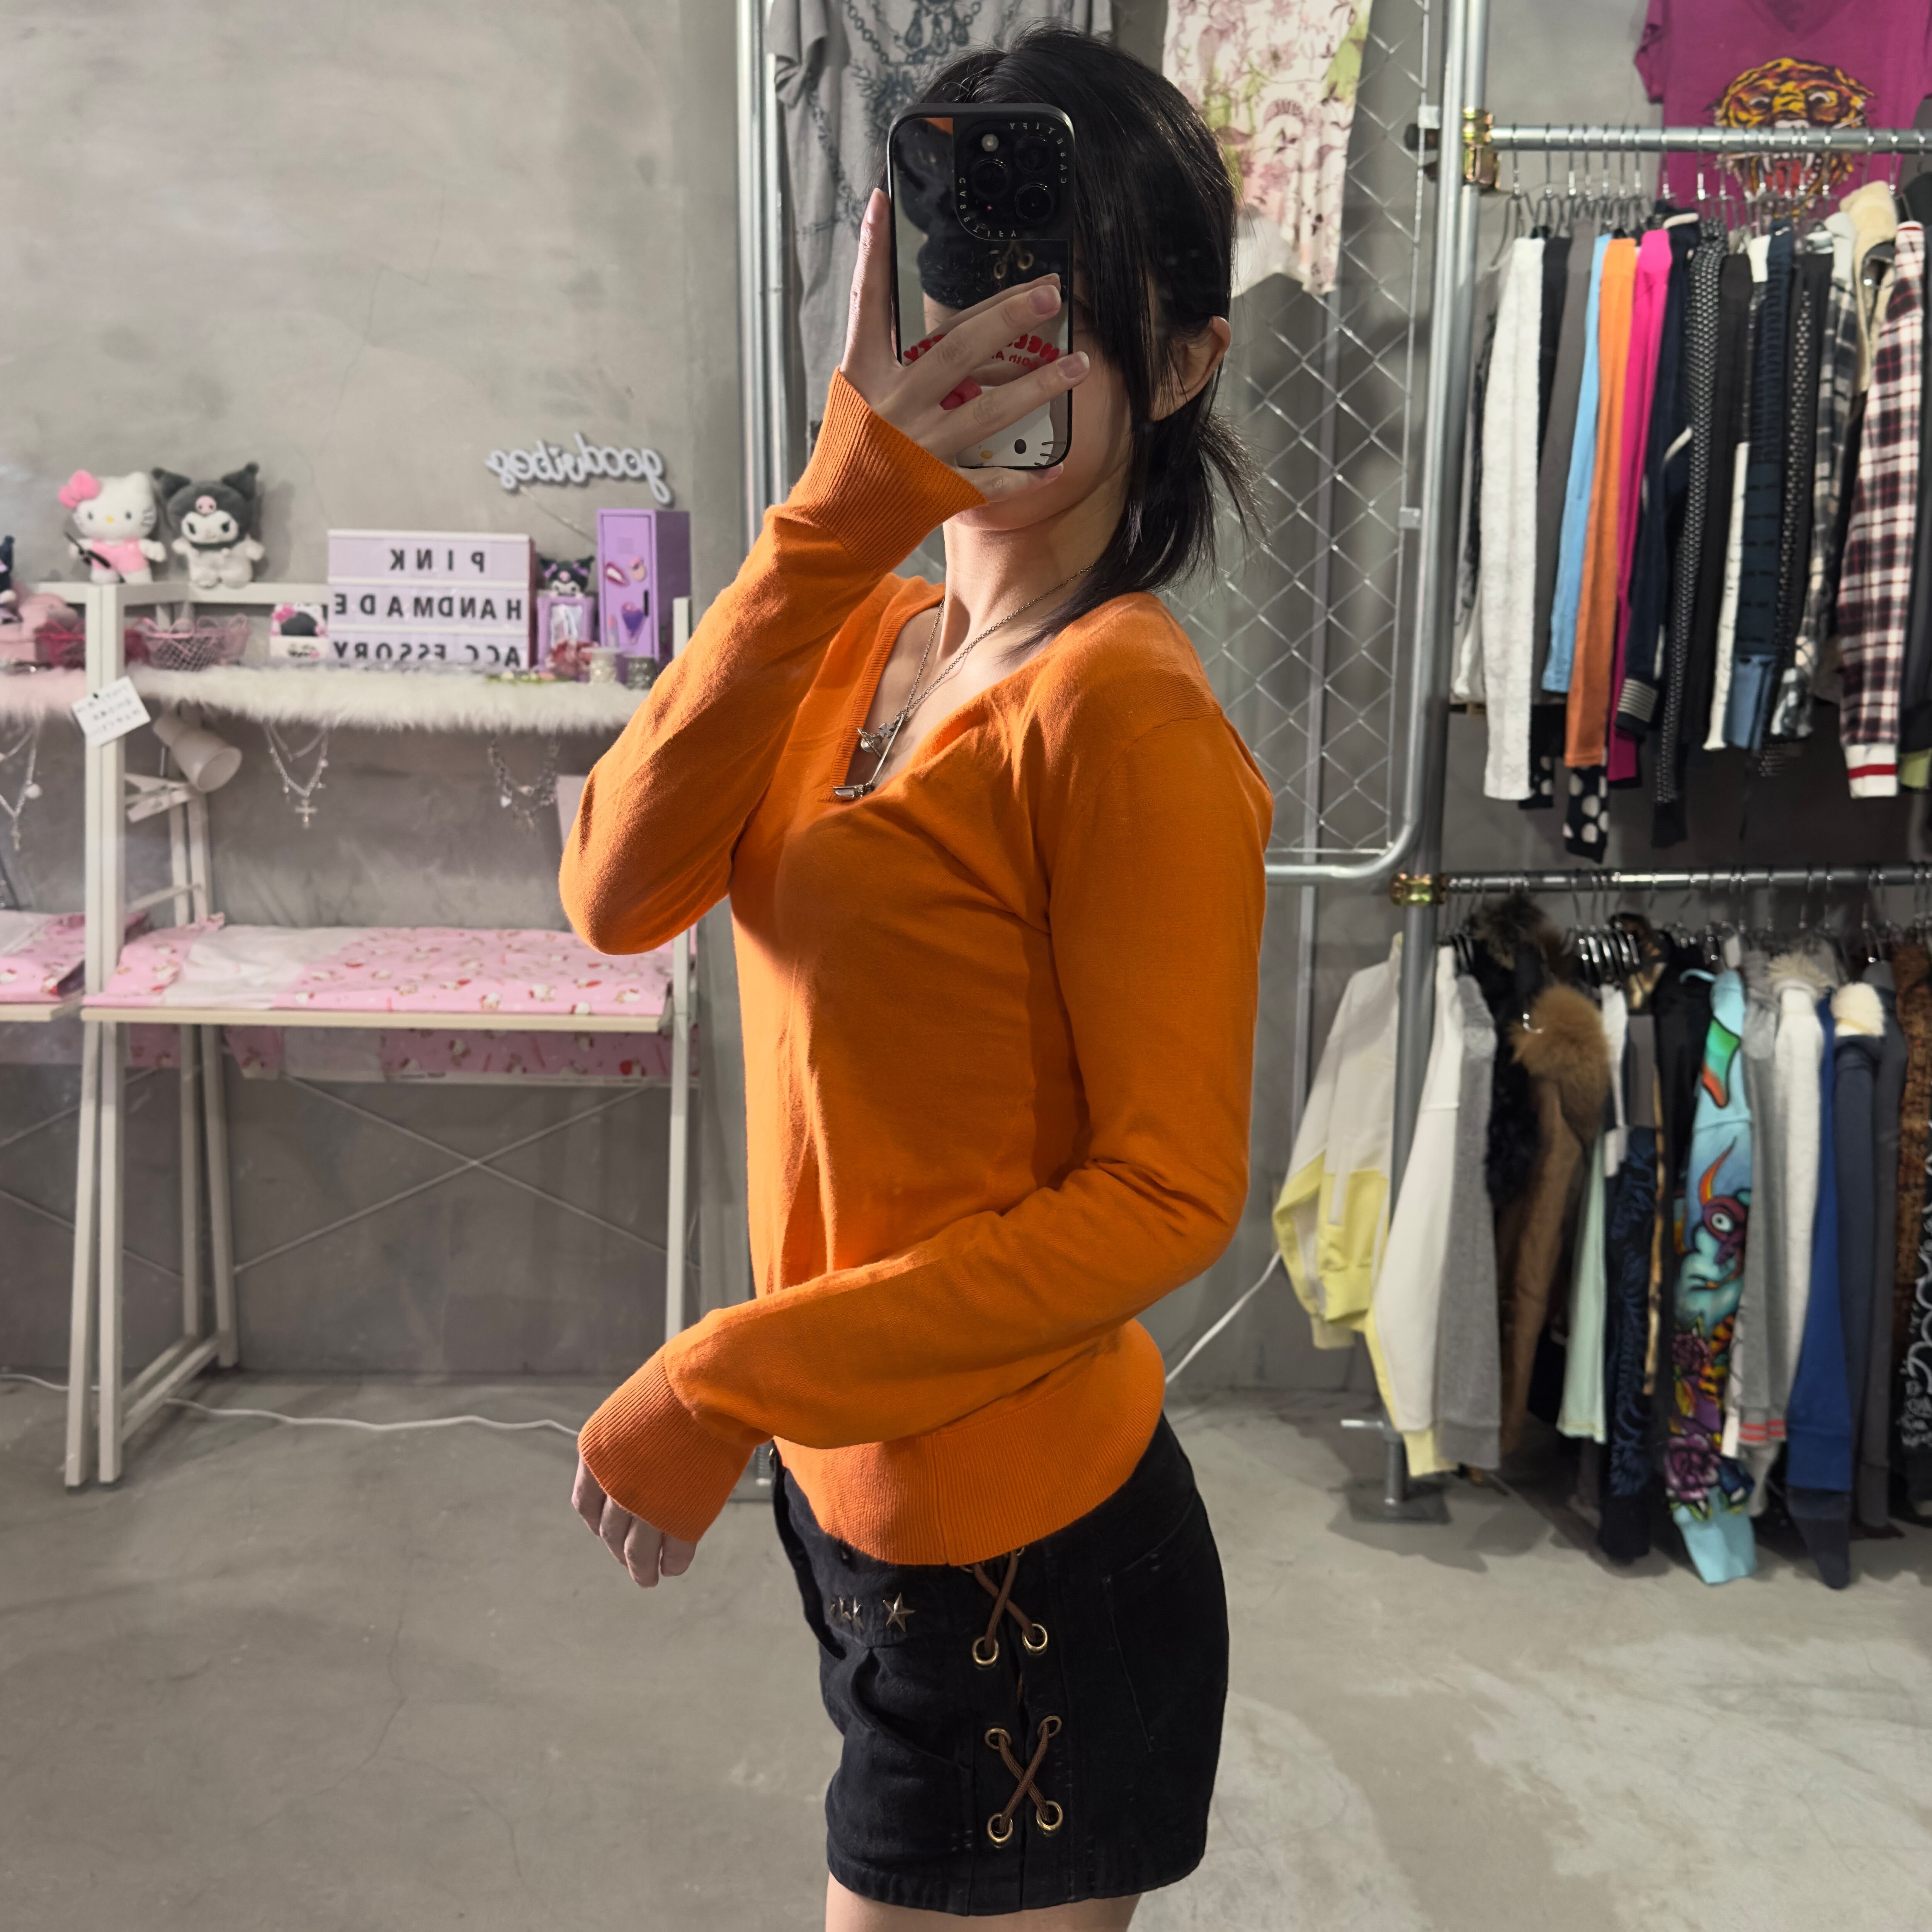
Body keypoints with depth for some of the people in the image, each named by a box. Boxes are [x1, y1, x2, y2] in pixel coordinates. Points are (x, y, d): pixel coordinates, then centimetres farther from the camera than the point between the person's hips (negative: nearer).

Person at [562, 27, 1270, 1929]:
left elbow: (1167, 1195, -22)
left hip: (1025, 1554, -7)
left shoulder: (1121, 710, -21)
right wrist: (836, 518, -25)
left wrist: (720, 1384, -19)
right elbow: (618, 893, -13)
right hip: (867, 1491, 7)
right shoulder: (871, 642, 2)